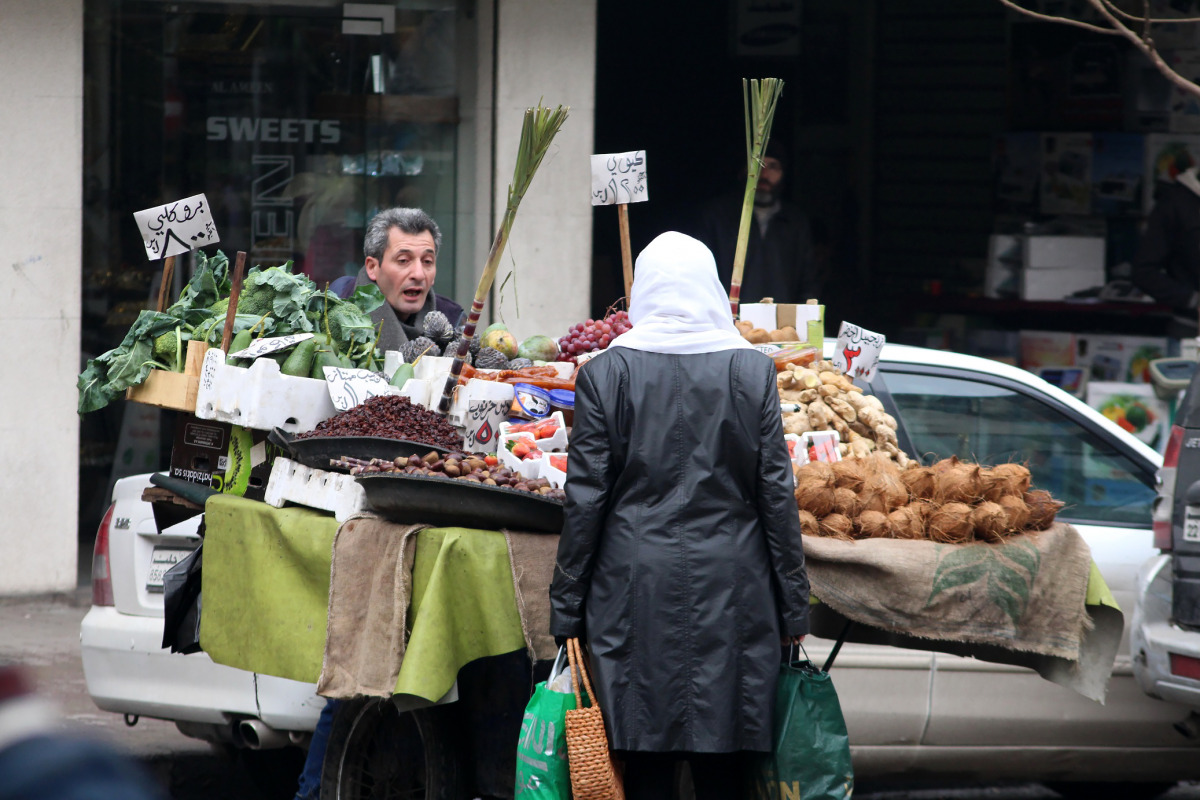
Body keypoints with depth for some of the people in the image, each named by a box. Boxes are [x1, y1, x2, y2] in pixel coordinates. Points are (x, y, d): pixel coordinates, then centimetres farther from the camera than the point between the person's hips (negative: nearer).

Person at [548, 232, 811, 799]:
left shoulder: (605, 373, -1)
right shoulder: (752, 371, 2)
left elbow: (585, 499, -1)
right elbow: (776, 493, 2)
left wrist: (567, 610, 4)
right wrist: (793, 609, 8)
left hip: (636, 586, -1)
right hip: (731, 594, 1)